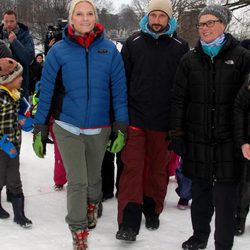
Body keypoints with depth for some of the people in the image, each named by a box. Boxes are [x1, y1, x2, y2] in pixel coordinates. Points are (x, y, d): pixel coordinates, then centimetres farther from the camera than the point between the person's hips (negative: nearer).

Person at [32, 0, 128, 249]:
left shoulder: (109, 50, -3)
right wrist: (39, 130, -2)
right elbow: (46, 91, -2)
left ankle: (92, 204, 50)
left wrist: (121, 126, -5)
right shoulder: (59, 50, -5)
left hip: (99, 128, 2)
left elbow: (119, 89, -1)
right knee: (77, 181, -3)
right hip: (67, 127, -1)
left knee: (93, 176, 19)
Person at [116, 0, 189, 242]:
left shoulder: (180, 46, 3)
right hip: (135, 117, -1)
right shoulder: (133, 43, 3)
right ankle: (128, 223, -3)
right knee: (132, 167, -4)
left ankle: (152, 211, 31)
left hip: (163, 121, 1)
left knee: (158, 167, 12)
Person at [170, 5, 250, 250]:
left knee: (225, 194, 1)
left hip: (228, 138, -2)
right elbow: (178, 99, 7)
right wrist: (177, 133, 3)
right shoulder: (190, 59, 8)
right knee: (199, 189, 12)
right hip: (197, 138, 3)